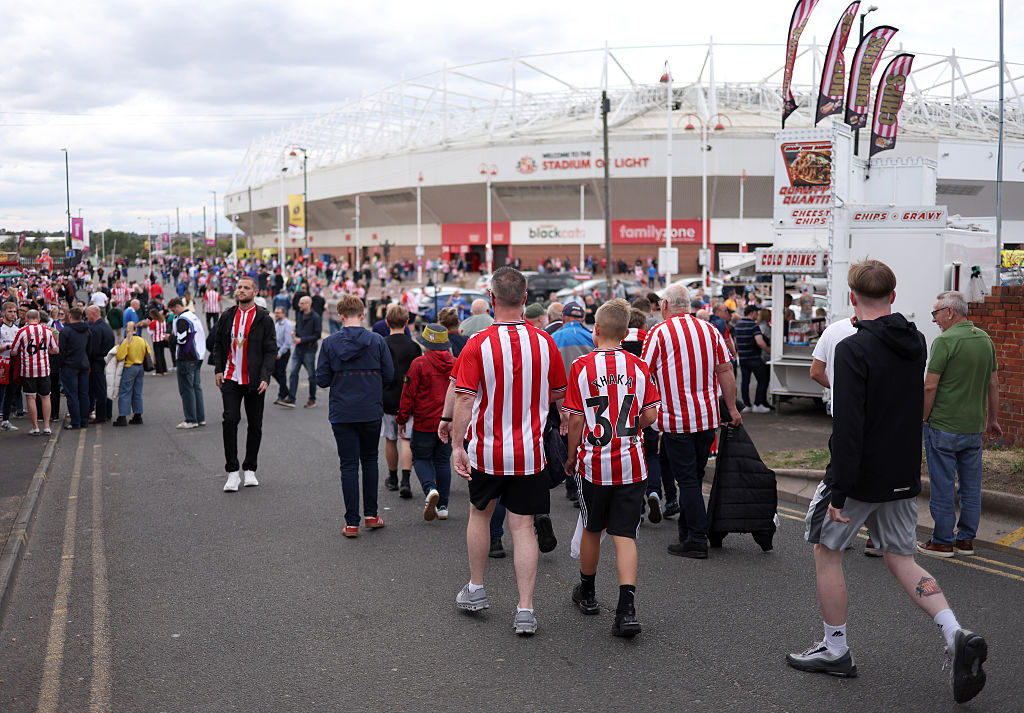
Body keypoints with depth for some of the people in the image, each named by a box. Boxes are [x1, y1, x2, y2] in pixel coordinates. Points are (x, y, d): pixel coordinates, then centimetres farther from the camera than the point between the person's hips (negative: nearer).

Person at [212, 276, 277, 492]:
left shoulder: (264, 319, -2)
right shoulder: (227, 316, 8)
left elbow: (270, 351, -4)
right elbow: (218, 344, 16)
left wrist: (265, 377, -14)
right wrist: (218, 369, 4)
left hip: (254, 381, -1)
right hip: (230, 379, 1)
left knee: (255, 425, 6)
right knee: (230, 421, -9)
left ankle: (250, 470, 21)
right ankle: (232, 472, -3)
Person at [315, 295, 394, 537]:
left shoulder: (330, 343, -6)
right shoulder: (377, 340, -5)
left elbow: (322, 380, -4)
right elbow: (389, 375, -2)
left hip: (341, 414, -1)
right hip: (371, 412, 1)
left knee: (348, 465, 5)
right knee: (370, 460, 18)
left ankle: (352, 522, 5)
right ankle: (371, 514, 21)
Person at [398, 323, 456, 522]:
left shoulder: (419, 363, -10)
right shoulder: (456, 364, 4)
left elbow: (409, 394, -8)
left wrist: (402, 418, 3)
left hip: (425, 423, -4)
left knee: (421, 458, 11)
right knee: (443, 460, 13)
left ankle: (430, 489, -16)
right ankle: (442, 506, 13)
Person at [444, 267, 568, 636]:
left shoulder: (478, 344, -13)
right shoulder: (544, 342, -5)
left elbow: (465, 399, -16)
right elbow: (557, 395, 7)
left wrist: (457, 446, -13)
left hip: (486, 450, -1)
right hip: (530, 453, 1)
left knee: (479, 513, 21)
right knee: (523, 526, 5)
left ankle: (475, 589, 33)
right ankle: (525, 609, 2)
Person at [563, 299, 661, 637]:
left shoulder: (582, 366, -7)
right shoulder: (639, 367, 0)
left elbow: (576, 419, -6)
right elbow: (650, 415, 0)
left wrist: (571, 457, 7)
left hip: (594, 463, -1)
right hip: (631, 463, 1)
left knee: (592, 529, 16)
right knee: (625, 535, 1)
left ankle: (587, 592, 35)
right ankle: (627, 608, -10)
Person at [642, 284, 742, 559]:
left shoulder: (659, 332, -7)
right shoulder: (710, 330, 7)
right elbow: (725, 370, 6)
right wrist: (732, 409, 11)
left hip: (676, 420, -5)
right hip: (708, 417, 5)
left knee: (687, 480, -1)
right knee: (694, 477, 16)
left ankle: (697, 542, -1)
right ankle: (687, 532, 25)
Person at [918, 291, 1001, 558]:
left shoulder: (945, 341, -15)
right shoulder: (986, 339, 8)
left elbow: (930, 387, -16)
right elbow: (993, 384, 14)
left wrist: (923, 418, -4)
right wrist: (993, 419, 22)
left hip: (943, 427, -7)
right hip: (974, 427, 7)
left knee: (943, 486, 2)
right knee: (971, 486, 12)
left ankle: (942, 542, 10)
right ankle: (966, 540, 20)